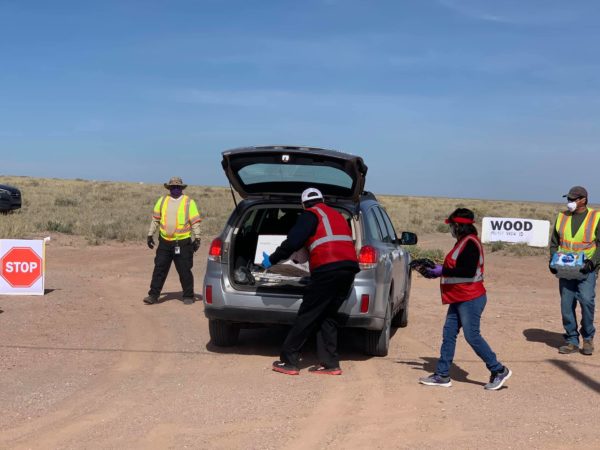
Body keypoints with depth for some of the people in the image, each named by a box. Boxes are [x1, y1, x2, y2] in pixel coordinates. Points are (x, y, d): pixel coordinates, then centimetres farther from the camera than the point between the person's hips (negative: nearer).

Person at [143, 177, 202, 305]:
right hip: (165, 242, 3)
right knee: (159, 269, 5)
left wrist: (197, 238, -11)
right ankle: (153, 295, 12)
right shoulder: (162, 201, 9)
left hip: (183, 243, -3)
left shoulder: (188, 202, -1)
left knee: (184, 271, 3)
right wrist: (150, 235, 9)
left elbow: (195, 222, -4)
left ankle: (188, 296, 14)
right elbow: (155, 219, 13)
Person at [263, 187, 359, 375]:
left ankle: (288, 361, 2)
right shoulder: (337, 215, 29)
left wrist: (272, 260, 6)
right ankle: (329, 363, 11)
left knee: (307, 316, -2)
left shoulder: (310, 214, 5)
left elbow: (293, 242, -5)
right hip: (349, 268, 7)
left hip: (327, 269, -7)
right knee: (327, 316, 14)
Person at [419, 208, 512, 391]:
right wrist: (438, 270, 8)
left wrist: (442, 271, -19)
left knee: (472, 336, -5)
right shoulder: (463, 242, 15)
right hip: (460, 299, 10)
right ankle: (442, 375, 13)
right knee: (448, 335, 9)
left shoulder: (470, 243, -17)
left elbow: (468, 271, -26)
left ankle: (499, 371, 7)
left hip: (471, 299, -10)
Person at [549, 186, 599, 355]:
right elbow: (554, 242, 17)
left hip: (586, 270, -4)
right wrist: (553, 261, 2)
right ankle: (572, 340, 15)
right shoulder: (562, 217, 11)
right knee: (566, 305, 3)